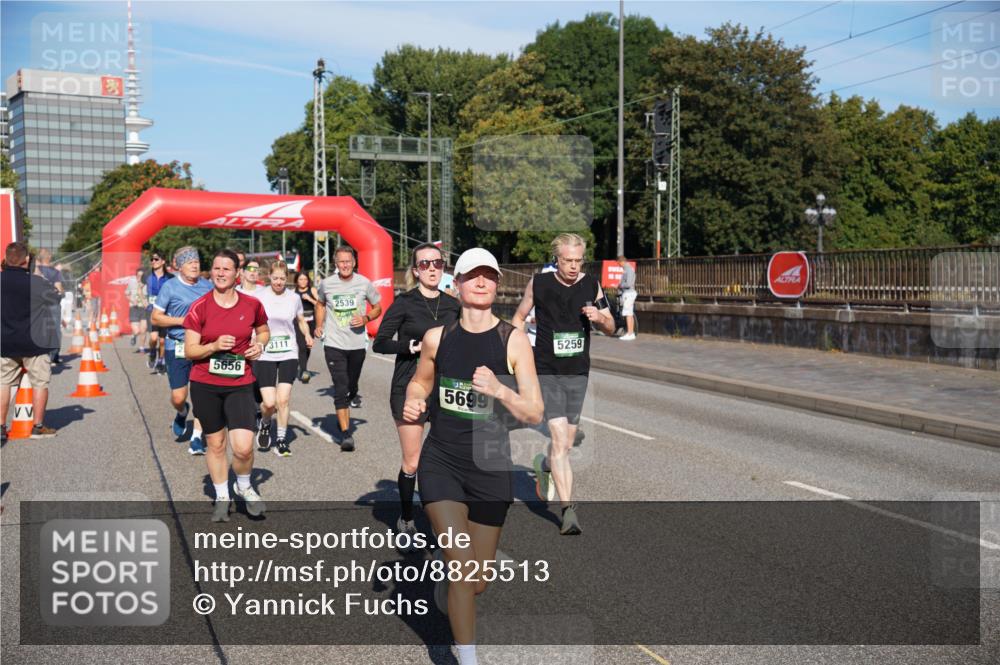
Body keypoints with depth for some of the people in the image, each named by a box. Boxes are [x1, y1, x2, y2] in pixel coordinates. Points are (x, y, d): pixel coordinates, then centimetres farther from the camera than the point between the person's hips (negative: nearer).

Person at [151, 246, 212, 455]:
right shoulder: (170, 287, -2)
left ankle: (197, 438, 6)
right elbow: (155, 318, -2)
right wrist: (182, 321, -13)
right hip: (177, 348, -2)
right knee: (178, 397, 1)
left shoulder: (208, 286, 8)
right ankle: (182, 413, 37)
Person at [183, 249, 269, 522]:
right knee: (215, 443, 11)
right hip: (205, 385, 0)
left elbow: (263, 331, 19)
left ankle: (244, 486, 20)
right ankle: (222, 497, 30)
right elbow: (189, 350, -4)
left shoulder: (252, 305, -1)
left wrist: (259, 344, -2)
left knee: (243, 447, -12)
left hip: (240, 384, 0)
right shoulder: (199, 307, -5)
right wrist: (214, 346, -22)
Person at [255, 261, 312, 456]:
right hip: (265, 355, -1)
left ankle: (281, 440, 12)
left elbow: (301, 321, 18)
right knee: (269, 402, -7)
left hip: (288, 354, 1)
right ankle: (265, 424, 27)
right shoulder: (259, 296, -3)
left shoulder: (294, 298, 4)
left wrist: (307, 335, -2)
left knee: (283, 400, -5)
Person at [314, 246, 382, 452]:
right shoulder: (326, 284, -2)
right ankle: (346, 433, -10)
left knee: (351, 385, 16)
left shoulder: (364, 283, -3)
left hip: (357, 344, 1)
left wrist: (366, 318, -12)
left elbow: (377, 308, 8)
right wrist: (319, 325, 5)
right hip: (334, 344, -1)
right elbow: (320, 303, 19)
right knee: (340, 388, -11)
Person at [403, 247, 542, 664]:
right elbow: (420, 382, 18)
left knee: (478, 582, 12)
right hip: (441, 462, 0)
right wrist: (413, 403, -4)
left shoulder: (513, 340, -8)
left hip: (490, 467, 0)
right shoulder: (437, 337, -1)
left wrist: (499, 389, -27)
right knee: (463, 569, -15)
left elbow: (535, 414, -9)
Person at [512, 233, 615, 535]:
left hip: (578, 373, 4)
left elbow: (611, 328, 9)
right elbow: (518, 318, 11)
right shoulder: (538, 284, -4)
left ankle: (544, 465, 46)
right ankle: (568, 510, -10)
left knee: (565, 444, 13)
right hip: (547, 371, -3)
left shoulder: (591, 285, 3)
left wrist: (600, 318, -13)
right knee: (559, 440, -14)